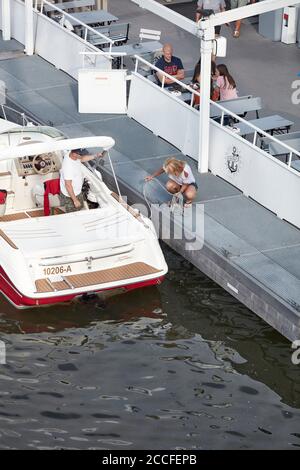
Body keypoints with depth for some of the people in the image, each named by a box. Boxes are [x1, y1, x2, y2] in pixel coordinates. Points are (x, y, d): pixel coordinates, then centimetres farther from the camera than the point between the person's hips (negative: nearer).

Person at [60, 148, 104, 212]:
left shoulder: (72, 156, -14)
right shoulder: (68, 166, -41)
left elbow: (82, 159, 11)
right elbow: (68, 185, -34)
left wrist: (96, 156, 1)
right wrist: (75, 200, -26)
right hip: (70, 195, -8)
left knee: (79, 207, 32)